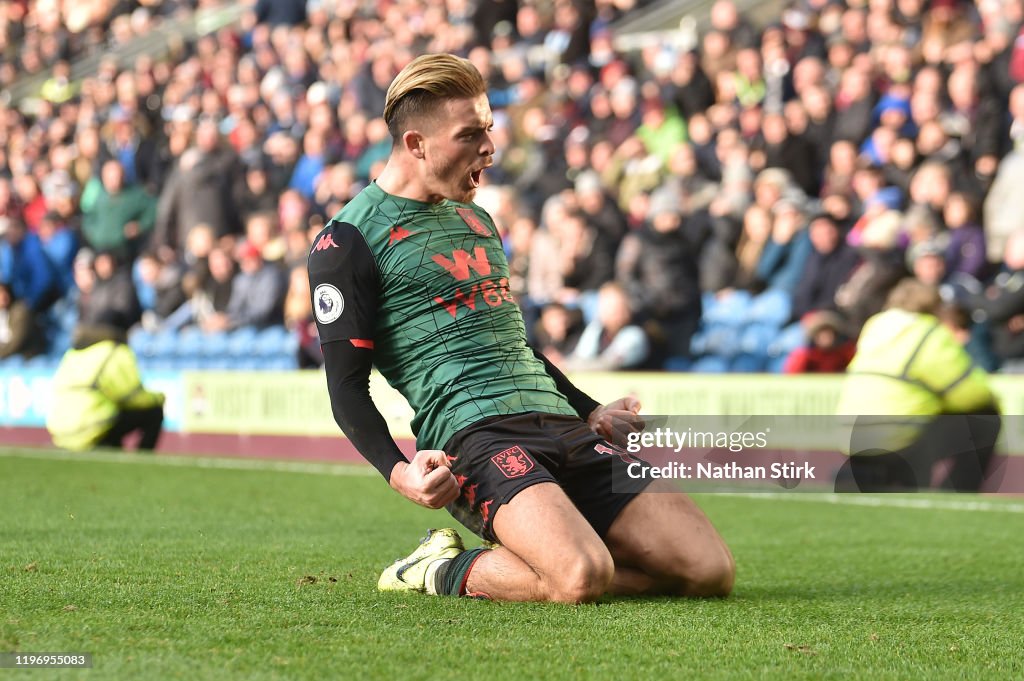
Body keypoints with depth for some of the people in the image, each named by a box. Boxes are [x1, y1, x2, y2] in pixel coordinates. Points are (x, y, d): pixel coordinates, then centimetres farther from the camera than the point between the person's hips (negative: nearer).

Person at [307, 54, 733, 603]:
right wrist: (399, 472, -20)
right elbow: (347, 386, -4)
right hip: (472, 435, -8)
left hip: (560, 426, 8)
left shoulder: (476, 219, 25)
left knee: (711, 569, -8)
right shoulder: (348, 240, 0)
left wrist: (590, 413, 34)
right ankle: (443, 571, -5)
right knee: (581, 578, -34)